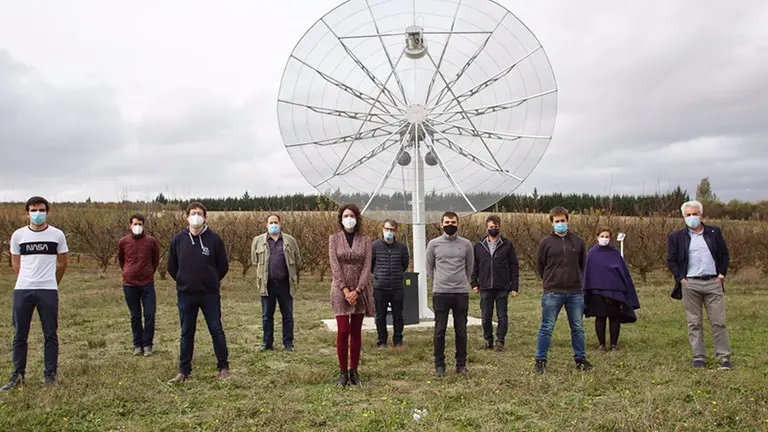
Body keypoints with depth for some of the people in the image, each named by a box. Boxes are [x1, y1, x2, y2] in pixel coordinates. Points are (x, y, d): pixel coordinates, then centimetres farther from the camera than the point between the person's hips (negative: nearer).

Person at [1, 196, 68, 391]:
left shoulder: (57, 235, 2)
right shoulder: (18, 235, 4)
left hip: (48, 291, -1)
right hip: (22, 290, 1)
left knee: (50, 335, 3)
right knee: (19, 335, 7)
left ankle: (50, 375, 12)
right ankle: (17, 376, 17)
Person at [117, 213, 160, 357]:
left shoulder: (151, 241, -3)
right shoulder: (123, 242, 0)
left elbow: (156, 259, 13)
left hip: (147, 283, -1)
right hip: (129, 285, 1)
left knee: (150, 315, -3)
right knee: (135, 316, 9)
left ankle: (147, 344, 9)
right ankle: (138, 344, 19)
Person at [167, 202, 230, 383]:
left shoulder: (214, 239, -5)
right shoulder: (178, 240, 0)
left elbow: (223, 266, 3)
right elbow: (172, 267, 10)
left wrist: (211, 282, 9)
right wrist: (184, 281, 13)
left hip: (210, 294, -2)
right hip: (185, 295, 2)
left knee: (216, 330, 3)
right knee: (186, 333, 11)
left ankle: (223, 368, 14)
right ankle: (184, 370, 21)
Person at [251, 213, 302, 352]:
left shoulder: (290, 240, 4)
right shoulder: (258, 240, 4)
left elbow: (298, 261, 12)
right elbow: (255, 261, 15)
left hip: (285, 283, 0)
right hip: (267, 284, 0)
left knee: (287, 315, 6)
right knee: (267, 315, 9)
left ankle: (288, 343, 15)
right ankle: (267, 342, 20)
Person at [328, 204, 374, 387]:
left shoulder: (365, 240, 5)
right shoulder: (334, 239, 2)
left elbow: (367, 266, -3)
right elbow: (334, 265, -6)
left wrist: (357, 290, -13)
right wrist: (345, 290, -14)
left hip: (360, 291, 1)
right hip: (340, 289, -1)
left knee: (356, 332, 6)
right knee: (343, 331, -6)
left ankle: (354, 371, 14)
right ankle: (343, 372, 4)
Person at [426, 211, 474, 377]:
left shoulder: (466, 244, 3)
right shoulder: (434, 244, 1)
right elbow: (429, 268, 13)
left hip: (461, 293, 1)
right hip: (440, 293, -1)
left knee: (461, 330, 7)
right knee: (440, 330, 3)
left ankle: (461, 364, 16)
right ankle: (439, 364, 13)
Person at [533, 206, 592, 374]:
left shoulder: (578, 241, 6)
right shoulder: (546, 242, -1)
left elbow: (582, 264, 17)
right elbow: (540, 267, 6)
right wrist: (550, 282, 8)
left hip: (575, 293, 3)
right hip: (552, 293, -2)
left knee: (578, 328, 11)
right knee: (547, 328, 1)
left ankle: (580, 359, 24)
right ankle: (540, 361, 10)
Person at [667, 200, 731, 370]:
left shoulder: (714, 232, 9)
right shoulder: (676, 237, 4)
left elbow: (724, 254, 12)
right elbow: (671, 260, 5)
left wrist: (721, 274, 2)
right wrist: (680, 278, -5)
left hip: (713, 283, 1)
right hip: (690, 284, -1)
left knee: (718, 322, 1)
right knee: (694, 323, 4)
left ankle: (724, 357, 7)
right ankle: (699, 357, 11)